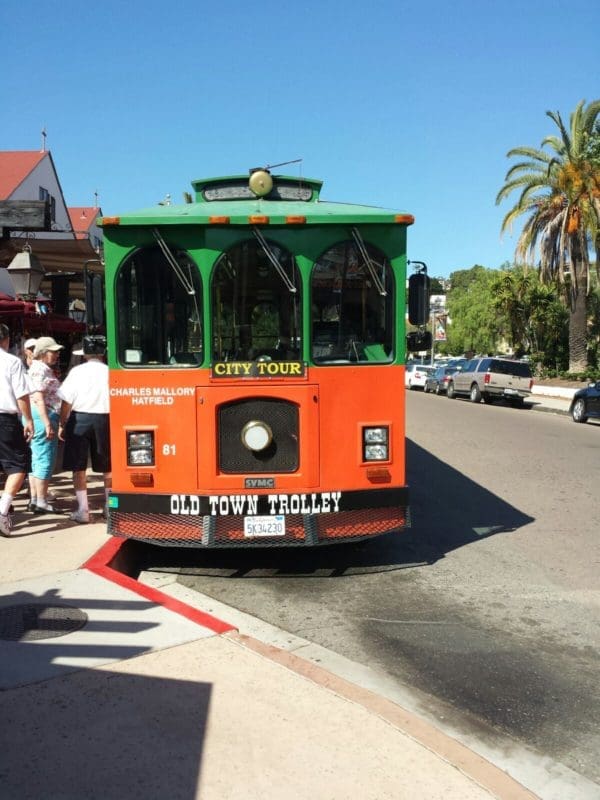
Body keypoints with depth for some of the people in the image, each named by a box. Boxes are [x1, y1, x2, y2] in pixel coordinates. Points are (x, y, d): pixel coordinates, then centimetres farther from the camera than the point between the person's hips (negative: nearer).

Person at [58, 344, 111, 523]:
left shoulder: (77, 371, -2)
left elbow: (67, 401, -4)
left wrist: (62, 424, 4)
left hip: (80, 419, -2)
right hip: (104, 419, 2)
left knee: (78, 466, 5)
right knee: (107, 466, 14)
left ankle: (83, 510, 4)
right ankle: (109, 507, 22)